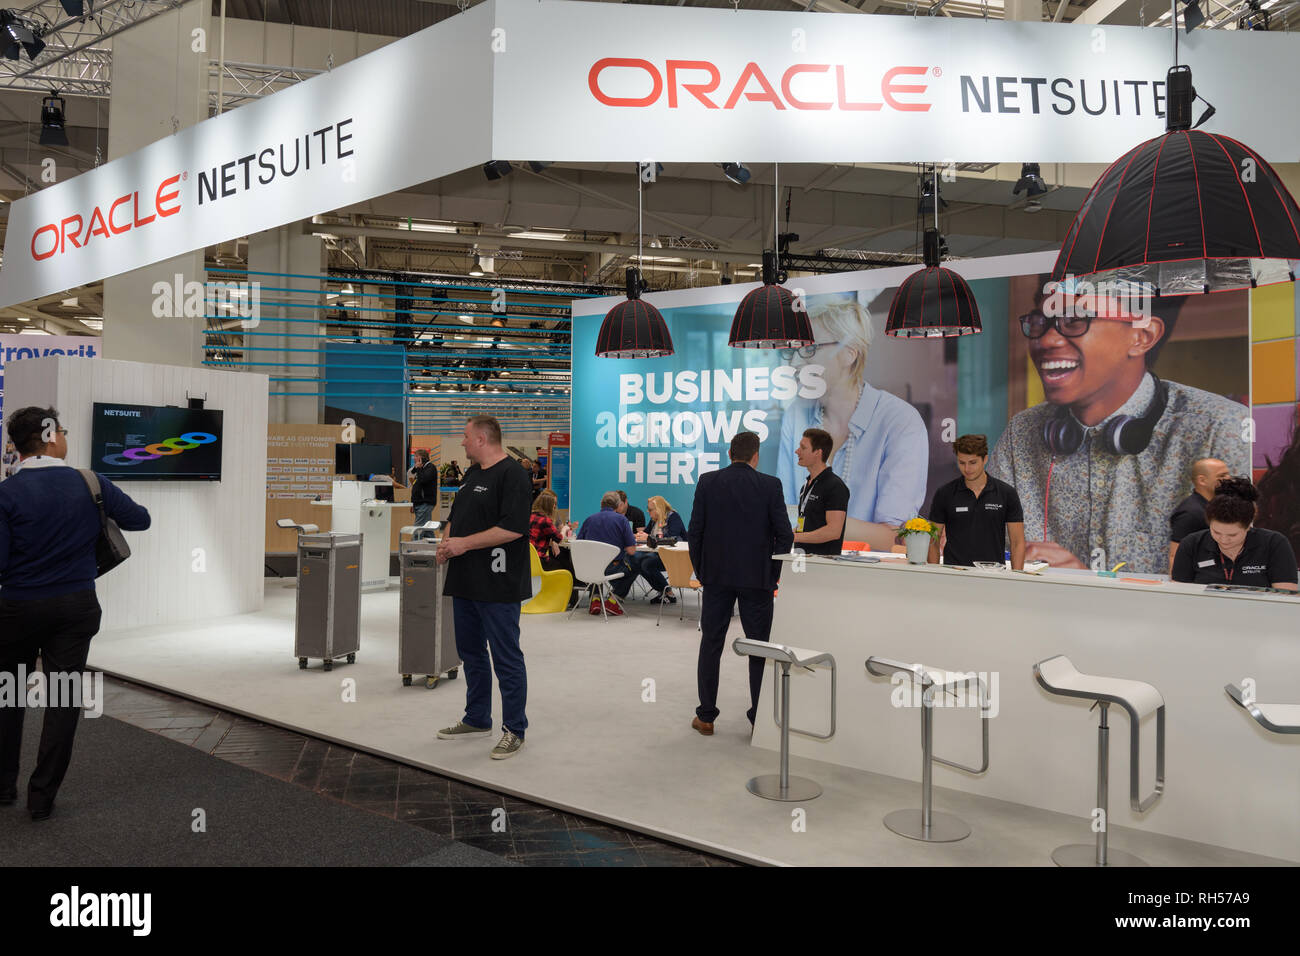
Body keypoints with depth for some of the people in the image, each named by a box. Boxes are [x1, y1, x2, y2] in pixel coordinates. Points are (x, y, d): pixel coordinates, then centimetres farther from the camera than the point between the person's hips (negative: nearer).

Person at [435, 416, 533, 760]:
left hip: (497, 585, -9)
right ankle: (477, 719, 31)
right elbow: (456, 516, 23)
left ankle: (514, 730, 9)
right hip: (465, 582, 10)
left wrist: (464, 544, -19)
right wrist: (446, 543, 4)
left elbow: (512, 528, -22)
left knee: (506, 658, -1)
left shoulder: (511, 475, -13)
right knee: (471, 653, 17)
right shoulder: (472, 474, 16)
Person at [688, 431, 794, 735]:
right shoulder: (770, 485, -4)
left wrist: (700, 570, 9)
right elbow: (785, 534, -7)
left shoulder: (707, 482, -1)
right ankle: (760, 718, 11)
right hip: (757, 577, -1)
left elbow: (694, 531, -2)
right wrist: (774, 572, 4)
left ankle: (706, 716, 15)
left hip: (716, 575, 1)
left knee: (711, 645, 10)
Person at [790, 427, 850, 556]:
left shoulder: (835, 486, -11)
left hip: (823, 558, -7)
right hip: (802, 558, 8)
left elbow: (833, 531, -18)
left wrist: (794, 537, -18)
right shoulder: (806, 485, 17)